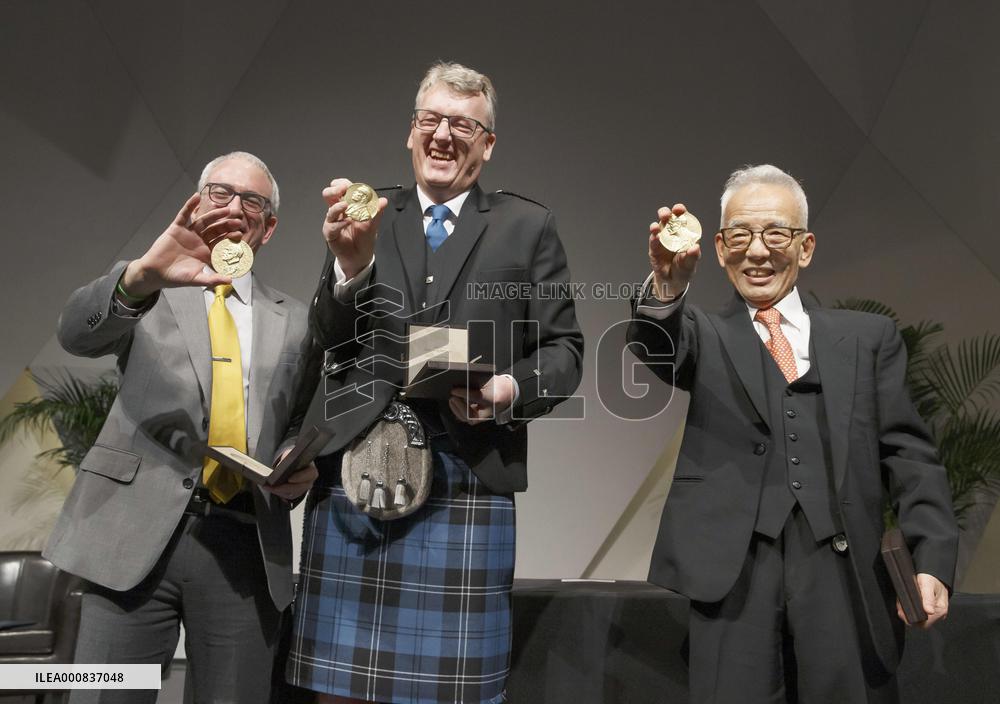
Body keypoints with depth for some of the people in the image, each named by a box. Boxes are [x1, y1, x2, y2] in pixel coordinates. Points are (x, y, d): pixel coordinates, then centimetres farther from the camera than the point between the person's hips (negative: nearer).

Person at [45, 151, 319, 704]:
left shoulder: (294, 321, 14)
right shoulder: (147, 294, 9)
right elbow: (76, 333, -11)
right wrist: (143, 274, -31)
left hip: (246, 544, 2)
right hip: (137, 533, -1)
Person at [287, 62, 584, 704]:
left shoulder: (528, 226, 8)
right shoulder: (367, 217, 12)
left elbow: (564, 351, 6)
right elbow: (330, 340, 4)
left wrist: (509, 389, -14)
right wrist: (350, 262, -15)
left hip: (468, 479, -2)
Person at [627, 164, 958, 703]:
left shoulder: (868, 337, 15)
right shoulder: (706, 337, 13)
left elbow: (909, 456, 9)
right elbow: (658, 343, -10)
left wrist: (932, 559, -4)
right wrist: (667, 286, -32)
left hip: (842, 566, 1)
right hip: (733, 567, -1)